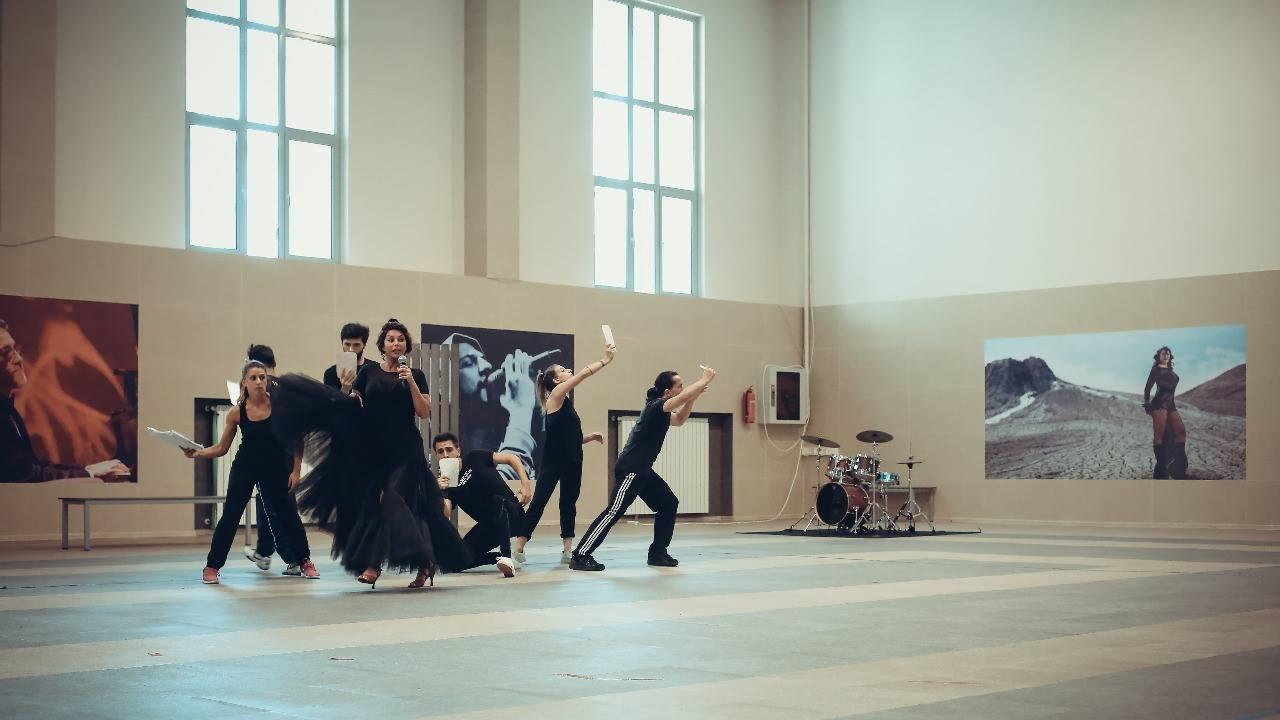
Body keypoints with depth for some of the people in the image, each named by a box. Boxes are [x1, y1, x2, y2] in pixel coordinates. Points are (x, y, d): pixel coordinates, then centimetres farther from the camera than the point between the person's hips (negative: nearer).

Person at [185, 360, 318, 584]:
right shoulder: (237, 412, -10)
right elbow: (222, 448, -2)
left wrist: (296, 470, -6)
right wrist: (197, 454, -17)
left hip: (276, 467, 0)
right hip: (245, 467, 0)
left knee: (287, 513, 5)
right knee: (230, 515, -6)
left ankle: (304, 561, 21)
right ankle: (212, 566, 4)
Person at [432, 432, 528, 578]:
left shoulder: (475, 459, 1)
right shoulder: (445, 482, 4)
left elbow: (511, 458, 3)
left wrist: (525, 483, -9)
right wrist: (440, 492, -27)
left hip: (511, 513, -4)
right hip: (487, 525, 4)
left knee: (496, 500, -39)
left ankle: (506, 557, -44)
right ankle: (500, 557, 5)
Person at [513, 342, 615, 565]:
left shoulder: (566, 403, 18)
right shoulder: (556, 395, -5)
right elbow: (583, 374, -14)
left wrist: (591, 437, 9)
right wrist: (605, 360, -9)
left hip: (572, 462, 9)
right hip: (553, 462, -9)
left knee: (568, 504, 7)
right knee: (538, 502, -9)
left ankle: (568, 551, 10)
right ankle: (518, 549, -9)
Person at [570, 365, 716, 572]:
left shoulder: (660, 410, 14)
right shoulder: (655, 406, -14)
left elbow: (679, 420, 31)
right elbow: (684, 397, -27)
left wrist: (695, 395, 18)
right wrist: (705, 379, -14)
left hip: (642, 471, 10)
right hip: (629, 470, -10)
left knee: (669, 504, 12)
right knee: (614, 511, -15)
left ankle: (657, 553, 18)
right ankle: (580, 556, -15)